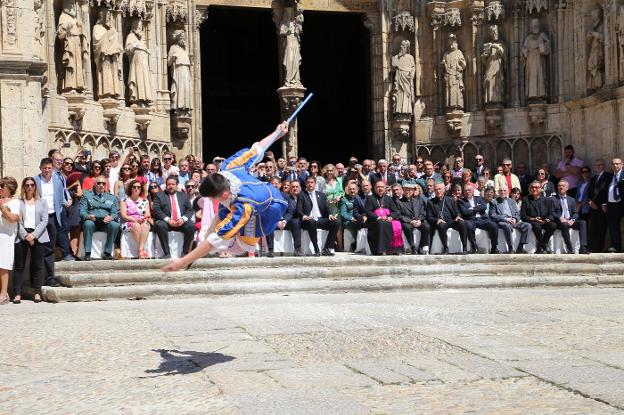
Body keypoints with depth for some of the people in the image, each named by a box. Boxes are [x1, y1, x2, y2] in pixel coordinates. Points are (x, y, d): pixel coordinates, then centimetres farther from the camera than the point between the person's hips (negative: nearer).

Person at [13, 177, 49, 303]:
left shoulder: (42, 202, 11)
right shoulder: (18, 202, 7)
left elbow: (44, 221, 2)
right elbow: (16, 221, 0)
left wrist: (33, 235, -9)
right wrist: (25, 236, -12)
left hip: (38, 236, 1)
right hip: (22, 236, -1)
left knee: (37, 265, 1)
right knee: (19, 266, -2)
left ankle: (37, 293, 4)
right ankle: (17, 294, -1)